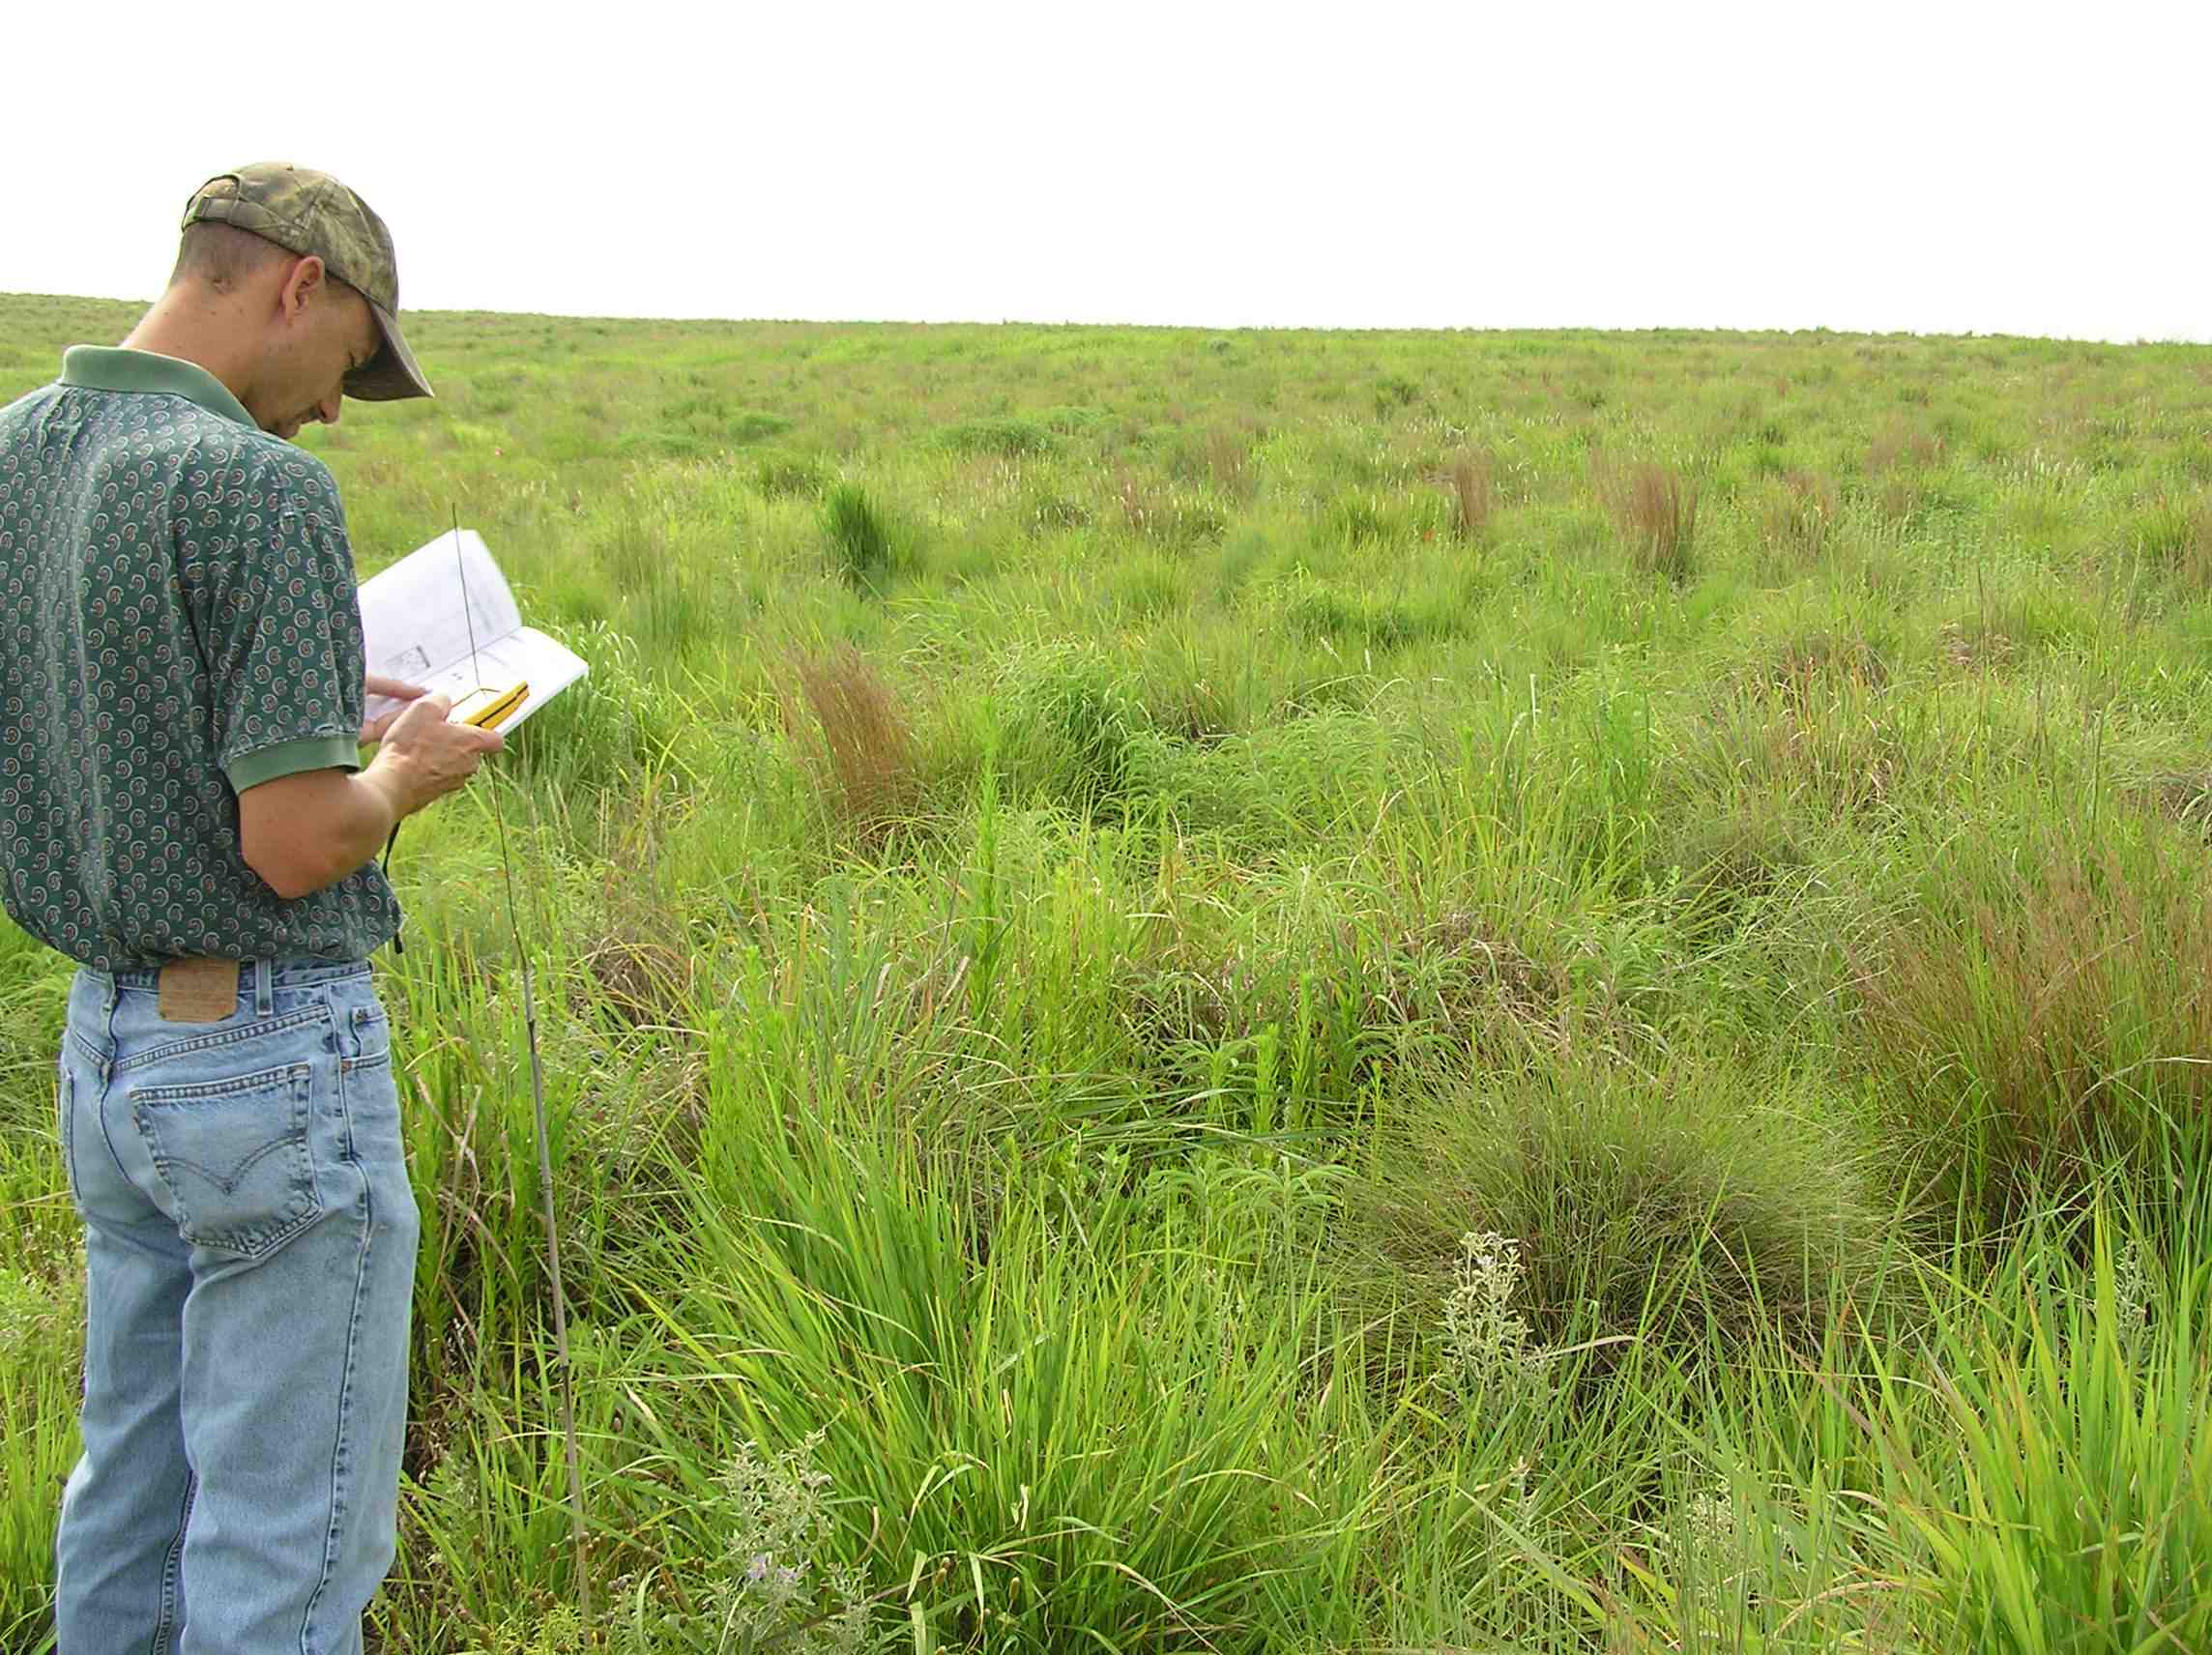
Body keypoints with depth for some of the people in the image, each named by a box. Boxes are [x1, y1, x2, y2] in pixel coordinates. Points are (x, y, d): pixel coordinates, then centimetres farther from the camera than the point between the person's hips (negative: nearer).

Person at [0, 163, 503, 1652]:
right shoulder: (258, 487, -20)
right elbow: (296, 843, -23)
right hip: (272, 1057, -8)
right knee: (291, 1534, 4)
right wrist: (401, 773, -3)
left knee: (132, 1487, 22)